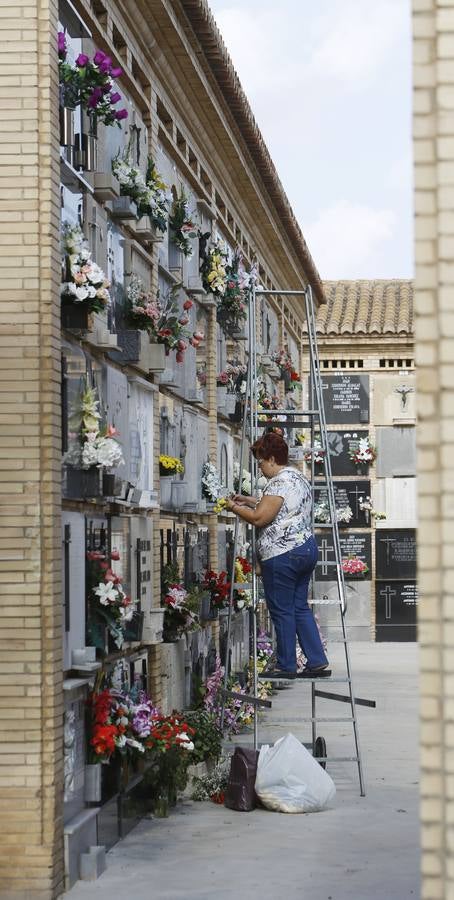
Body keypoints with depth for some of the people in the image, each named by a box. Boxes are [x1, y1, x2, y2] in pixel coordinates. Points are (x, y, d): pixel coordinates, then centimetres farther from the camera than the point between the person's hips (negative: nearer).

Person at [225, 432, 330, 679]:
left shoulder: (279, 483, -16)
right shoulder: (299, 478, 16)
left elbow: (259, 518, -19)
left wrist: (234, 508, -4)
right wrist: (251, 501, 22)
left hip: (282, 555, -10)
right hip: (306, 547, 10)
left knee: (282, 610, 0)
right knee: (300, 607, 13)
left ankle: (286, 666, 8)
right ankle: (318, 662, 10)